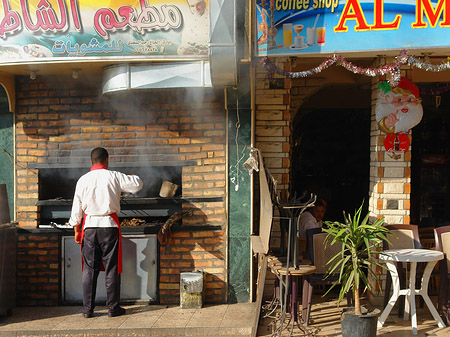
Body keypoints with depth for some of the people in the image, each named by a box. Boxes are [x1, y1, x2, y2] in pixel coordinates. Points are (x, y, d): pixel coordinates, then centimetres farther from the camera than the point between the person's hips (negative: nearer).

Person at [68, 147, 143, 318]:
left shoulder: (83, 180, 2)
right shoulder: (114, 177, -4)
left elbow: (76, 208, 6)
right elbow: (137, 185, 2)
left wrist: (77, 230, 14)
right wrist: (133, 177, 25)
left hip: (89, 226, 2)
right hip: (109, 225, -2)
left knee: (89, 268, 8)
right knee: (111, 267, 6)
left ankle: (88, 309, 13)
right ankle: (113, 307, 11)